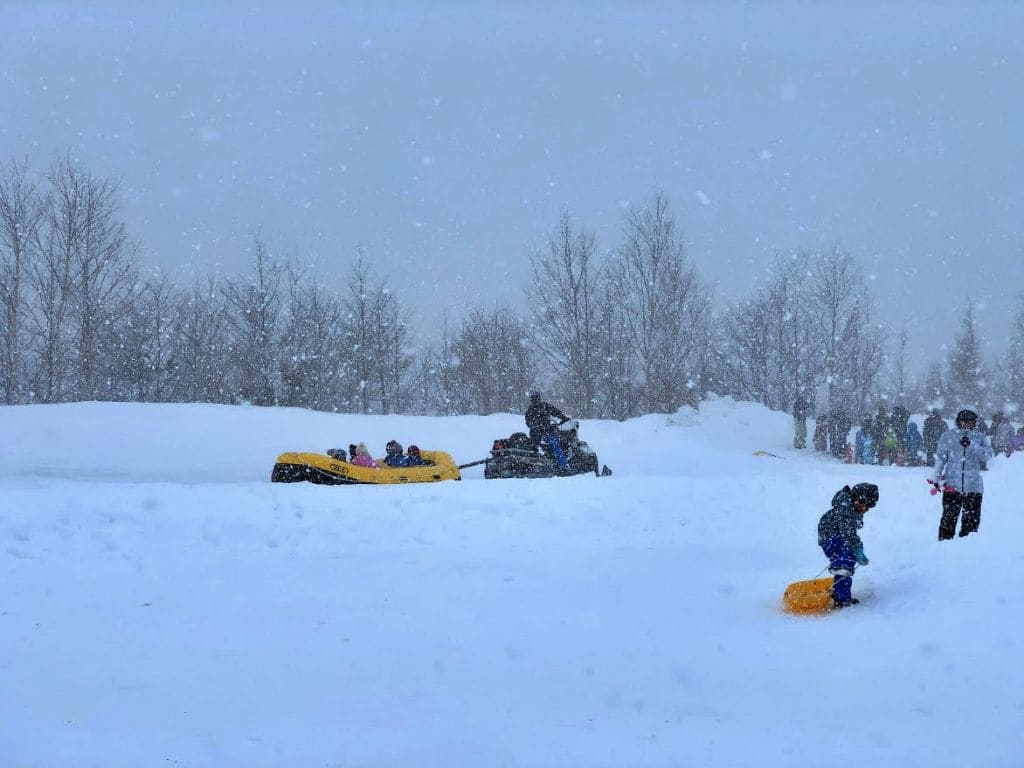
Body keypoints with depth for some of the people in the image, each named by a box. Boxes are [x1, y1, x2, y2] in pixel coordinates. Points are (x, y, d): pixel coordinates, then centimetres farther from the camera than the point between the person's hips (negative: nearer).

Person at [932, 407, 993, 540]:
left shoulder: (980, 438, 8)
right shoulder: (948, 436, 6)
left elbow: (987, 455, -7)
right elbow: (940, 458, 7)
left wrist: (971, 445, -18)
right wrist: (937, 477, 0)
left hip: (973, 487, 1)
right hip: (952, 486, -1)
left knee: (972, 520, 5)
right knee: (949, 518, -3)